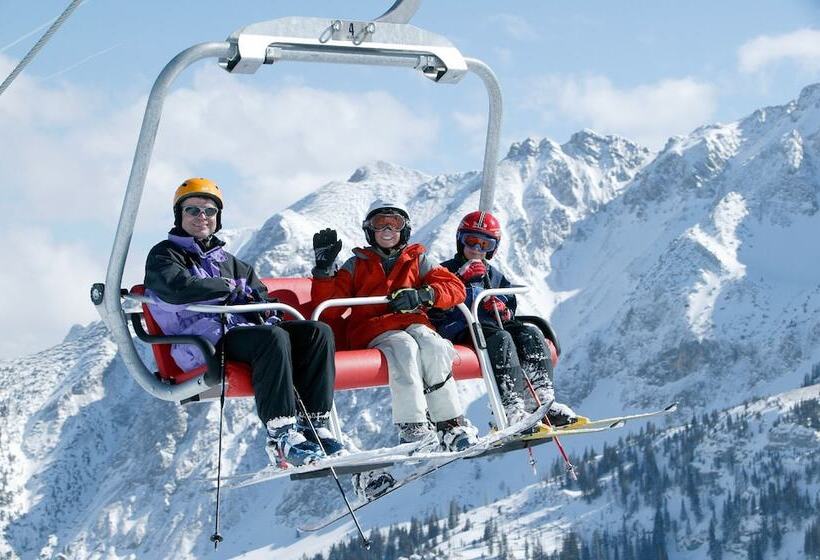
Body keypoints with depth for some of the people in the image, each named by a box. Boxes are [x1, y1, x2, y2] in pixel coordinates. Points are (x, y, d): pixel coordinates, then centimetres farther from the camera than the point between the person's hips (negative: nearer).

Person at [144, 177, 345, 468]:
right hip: (207, 340, -7)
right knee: (274, 338, -35)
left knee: (319, 332, -16)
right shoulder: (164, 255, 10)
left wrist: (265, 312, 3)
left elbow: (257, 291, 28)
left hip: (243, 329, 7)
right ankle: (281, 436, -40)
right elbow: (178, 286, -12)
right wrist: (232, 288, -4)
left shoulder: (225, 259, 31)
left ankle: (314, 424, -24)